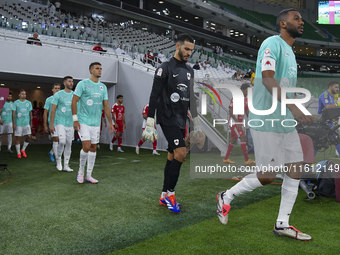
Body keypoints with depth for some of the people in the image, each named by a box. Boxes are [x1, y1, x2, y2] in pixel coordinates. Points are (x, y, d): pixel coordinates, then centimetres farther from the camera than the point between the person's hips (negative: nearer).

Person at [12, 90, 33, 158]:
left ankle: (23, 150, 15)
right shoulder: (15, 103, -1)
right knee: (18, 138, 2)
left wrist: (31, 122, 13)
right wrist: (13, 124, -9)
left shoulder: (28, 103, 8)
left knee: (28, 137, -6)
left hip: (26, 123, 2)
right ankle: (18, 153, 14)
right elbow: (13, 113, -3)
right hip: (18, 124, -2)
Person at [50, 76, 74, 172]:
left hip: (70, 123, 4)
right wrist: (51, 124, -7)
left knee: (69, 144, 5)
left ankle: (66, 165, 14)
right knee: (62, 141, -18)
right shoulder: (58, 94, -3)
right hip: (60, 122, -4)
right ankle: (58, 159, 8)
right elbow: (53, 110, -2)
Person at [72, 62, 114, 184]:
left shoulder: (103, 87, 11)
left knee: (93, 148, 6)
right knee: (86, 147, -12)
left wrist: (110, 122, 9)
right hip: (83, 122, -5)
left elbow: (106, 105, 14)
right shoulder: (83, 84, -4)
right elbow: (74, 101, -6)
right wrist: (75, 119, -12)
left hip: (96, 123, 5)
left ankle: (89, 175, 17)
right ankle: (81, 171, 12)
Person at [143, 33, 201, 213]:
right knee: (181, 153, -18)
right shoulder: (165, 68, -6)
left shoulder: (189, 70, 17)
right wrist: (149, 123, -16)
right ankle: (170, 193, -2)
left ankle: (165, 196, 19)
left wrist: (196, 122, 20)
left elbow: (191, 97, 22)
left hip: (181, 121, 7)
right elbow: (154, 96, -11)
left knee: (172, 156, 9)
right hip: (168, 119, -7)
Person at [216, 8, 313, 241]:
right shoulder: (272, 43, -9)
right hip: (266, 122, -9)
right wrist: (293, 107, -32)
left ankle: (282, 224, 16)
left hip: (286, 122, 9)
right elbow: (267, 79, -24)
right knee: (267, 176, -5)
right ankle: (226, 197, 18)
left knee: (296, 168, 5)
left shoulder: (290, 52, 19)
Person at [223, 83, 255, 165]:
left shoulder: (245, 99, 11)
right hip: (234, 122, -9)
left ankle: (226, 158, 20)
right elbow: (230, 111, -20)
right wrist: (237, 122, -25)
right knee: (243, 138, -15)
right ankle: (247, 160, -13)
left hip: (238, 123, 9)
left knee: (233, 140, 11)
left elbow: (247, 111, 14)